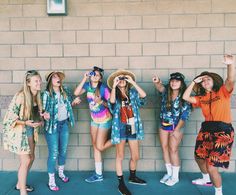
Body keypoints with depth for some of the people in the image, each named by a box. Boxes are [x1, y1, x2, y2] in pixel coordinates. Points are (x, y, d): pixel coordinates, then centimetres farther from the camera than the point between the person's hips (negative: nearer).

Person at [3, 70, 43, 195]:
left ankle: (20, 184, 36)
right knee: (25, 160, -3)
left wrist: (40, 122, -5)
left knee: (31, 158, 15)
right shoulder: (21, 95, -21)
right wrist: (25, 122, -26)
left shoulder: (37, 96, 1)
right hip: (19, 131, -7)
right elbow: (10, 115, -18)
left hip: (31, 131, 7)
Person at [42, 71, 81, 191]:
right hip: (52, 125, -5)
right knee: (53, 153, -2)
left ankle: (61, 172, 39)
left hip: (64, 124, 5)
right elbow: (43, 109, -12)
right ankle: (51, 181, 13)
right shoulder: (47, 94, -12)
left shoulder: (65, 91, 3)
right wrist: (45, 115, -34)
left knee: (63, 150, 16)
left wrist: (74, 102, -5)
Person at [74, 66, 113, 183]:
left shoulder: (103, 88, -21)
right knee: (95, 147, 9)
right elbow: (76, 93, -13)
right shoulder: (88, 86, -4)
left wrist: (101, 102, -34)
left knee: (100, 147, -3)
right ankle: (98, 174, 20)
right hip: (94, 120, 6)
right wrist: (84, 79, -15)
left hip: (105, 120, -6)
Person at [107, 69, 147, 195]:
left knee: (135, 156, 11)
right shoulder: (115, 95, 2)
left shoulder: (132, 93, 7)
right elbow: (112, 101, -20)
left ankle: (132, 177, 36)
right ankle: (121, 184, 16)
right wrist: (114, 86, -16)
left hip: (133, 127, 3)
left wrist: (133, 82, -10)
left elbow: (143, 95, -13)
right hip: (120, 127, -2)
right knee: (120, 156, 5)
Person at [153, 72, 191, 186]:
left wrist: (177, 130, -14)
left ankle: (175, 176, 17)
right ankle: (169, 173, 27)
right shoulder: (166, 92, -3)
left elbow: (184, 115, -12)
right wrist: (156, 82, -51)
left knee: (173, 150, 0)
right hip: (163, 124, 5)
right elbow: (160, 87, -27)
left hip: (176, 126, -4)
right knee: (164, 148, 11)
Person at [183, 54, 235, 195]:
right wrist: (194, 81, 5)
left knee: (211, 166, -7)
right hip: (206, 130, 7)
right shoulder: (201, 98, 12)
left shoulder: (223, 92, -2)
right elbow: (185, 97, 4)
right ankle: (206, 180, 53)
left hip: (223, 131, -7)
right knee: (199, 158, 24)